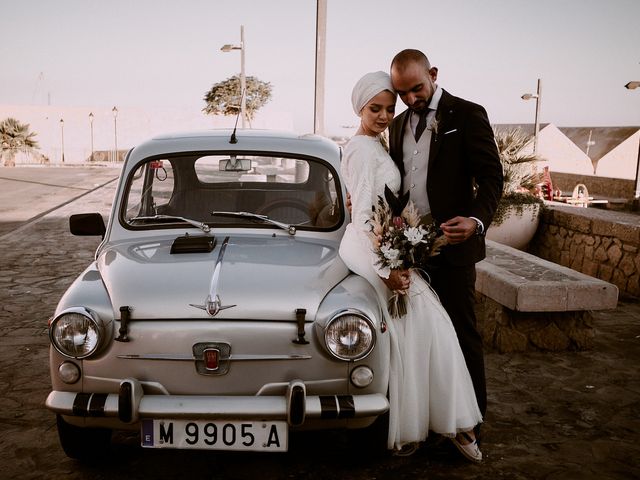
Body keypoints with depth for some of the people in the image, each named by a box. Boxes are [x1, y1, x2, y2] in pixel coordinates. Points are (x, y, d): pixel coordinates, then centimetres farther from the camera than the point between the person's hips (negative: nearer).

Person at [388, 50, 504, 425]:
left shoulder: (467, 115, -5)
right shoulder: (399, 124, 14)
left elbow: (491, 176, -10)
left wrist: (478, 221, -27)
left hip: (451, 244, -5)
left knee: (461, 331, 2)